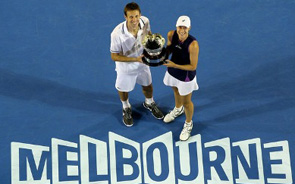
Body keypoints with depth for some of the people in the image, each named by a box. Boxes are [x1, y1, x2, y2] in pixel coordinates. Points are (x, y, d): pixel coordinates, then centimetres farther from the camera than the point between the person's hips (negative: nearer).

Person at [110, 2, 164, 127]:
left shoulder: (145, 21, -27)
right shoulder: (117, 34, -40)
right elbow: (114, 56, -27)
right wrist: (135, 59, -33)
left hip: (142, 62, 4)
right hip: (126, 67, -3)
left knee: (147, 85, 27)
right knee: (123, 89, 24)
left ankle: (149, 103, 62)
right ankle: (126, 109, 58)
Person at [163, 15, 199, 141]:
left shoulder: (193, 45, -35)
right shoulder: (171, 35, -20)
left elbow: (193, 66, -26)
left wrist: (175, 65, -32)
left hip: (186, 77, -5)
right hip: (173, 71, 5)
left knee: (186, 102, 17)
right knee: (176, 92, 34)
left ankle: (188, 124, 46)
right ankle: (178, 109, 67)